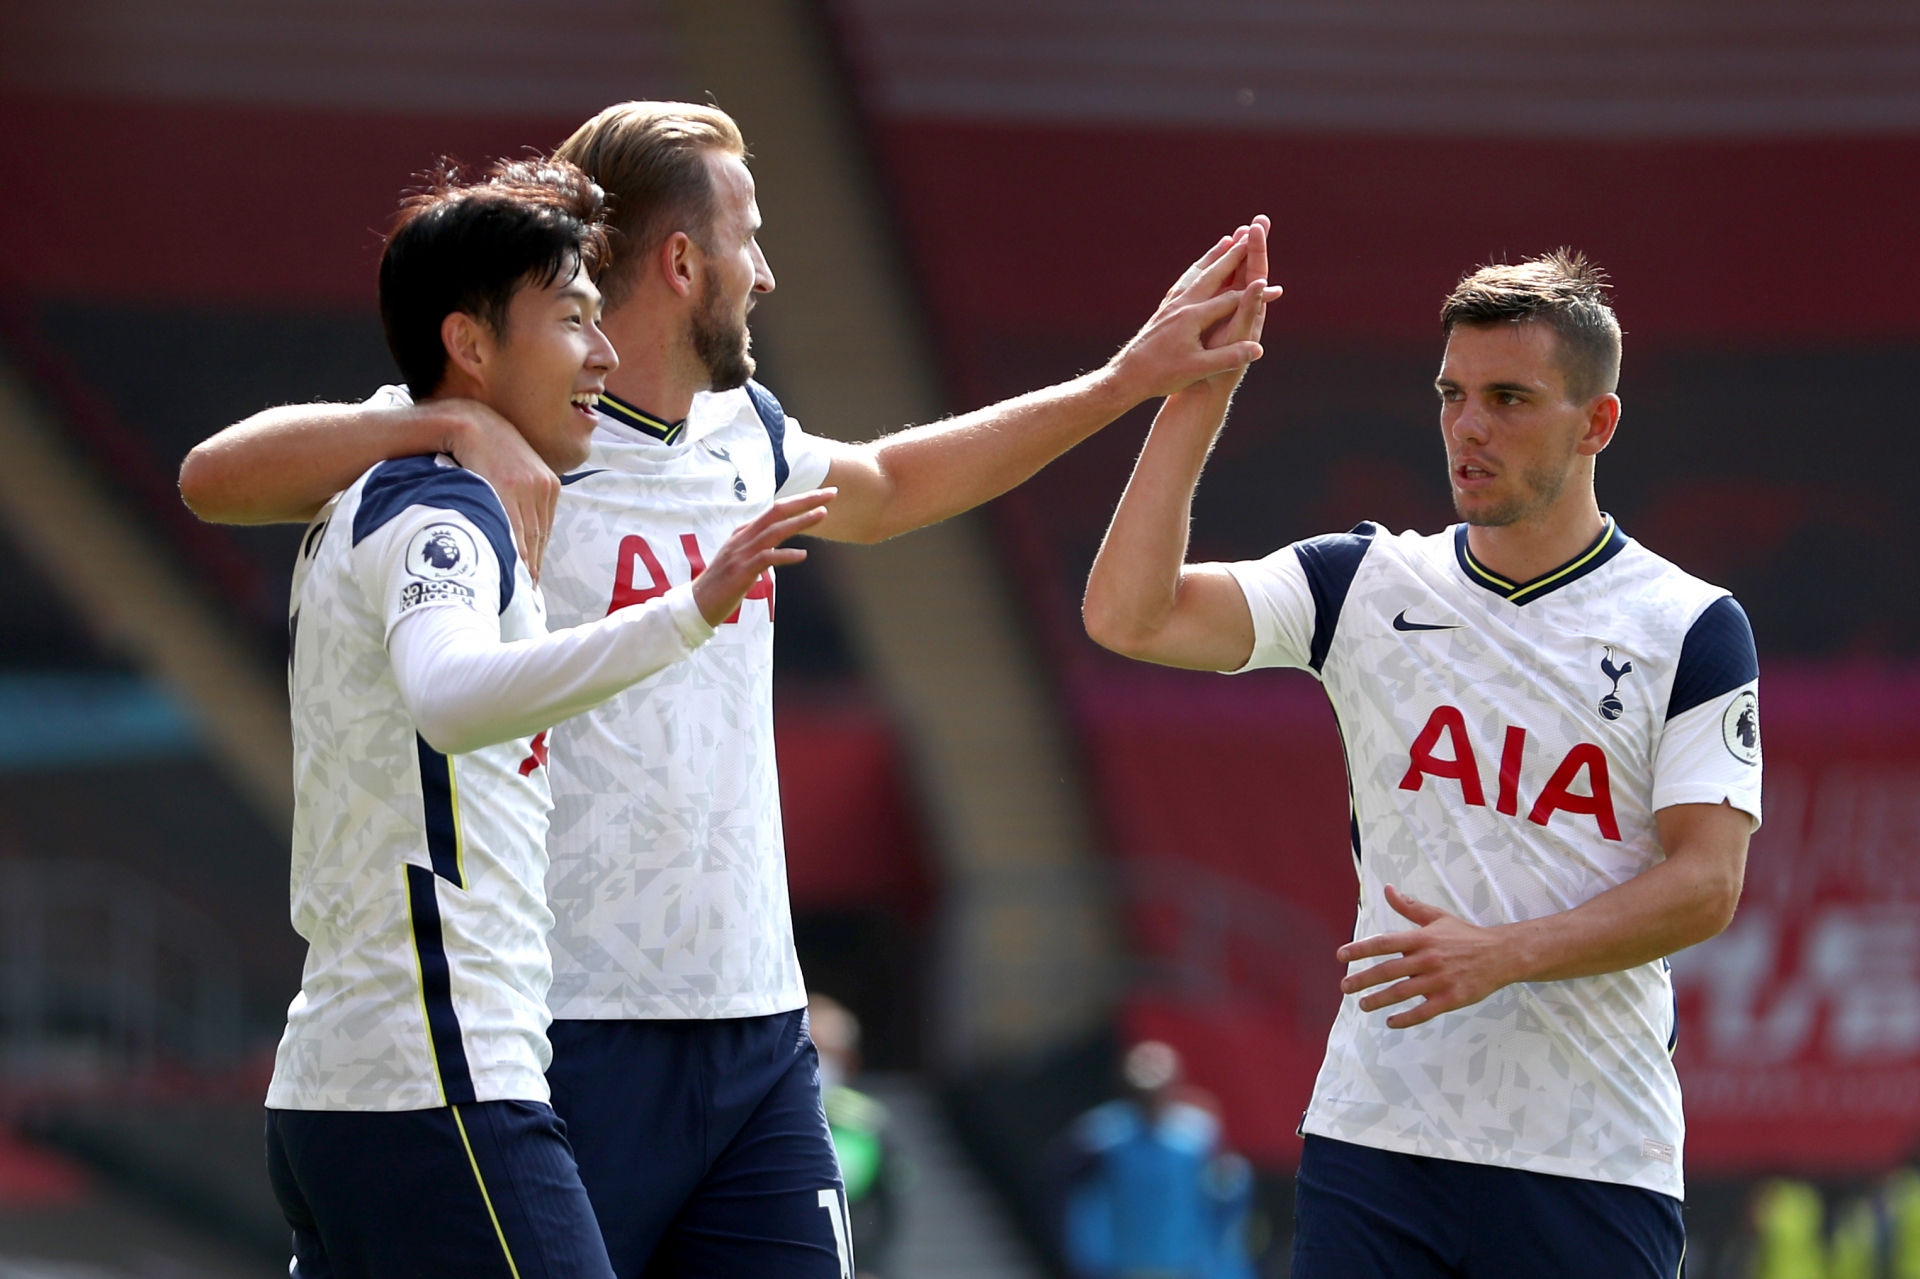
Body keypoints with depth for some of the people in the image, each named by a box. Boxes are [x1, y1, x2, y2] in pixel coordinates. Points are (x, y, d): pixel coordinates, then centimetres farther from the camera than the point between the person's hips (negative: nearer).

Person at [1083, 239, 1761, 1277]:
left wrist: (1503, 953, -19)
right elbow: (1130, 617, -1)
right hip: (1373, 1142, 2)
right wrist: (1196, 396, -7)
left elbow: (1707, 882, -6)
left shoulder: (1691, 628, 1)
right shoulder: (1367, 585, 9)